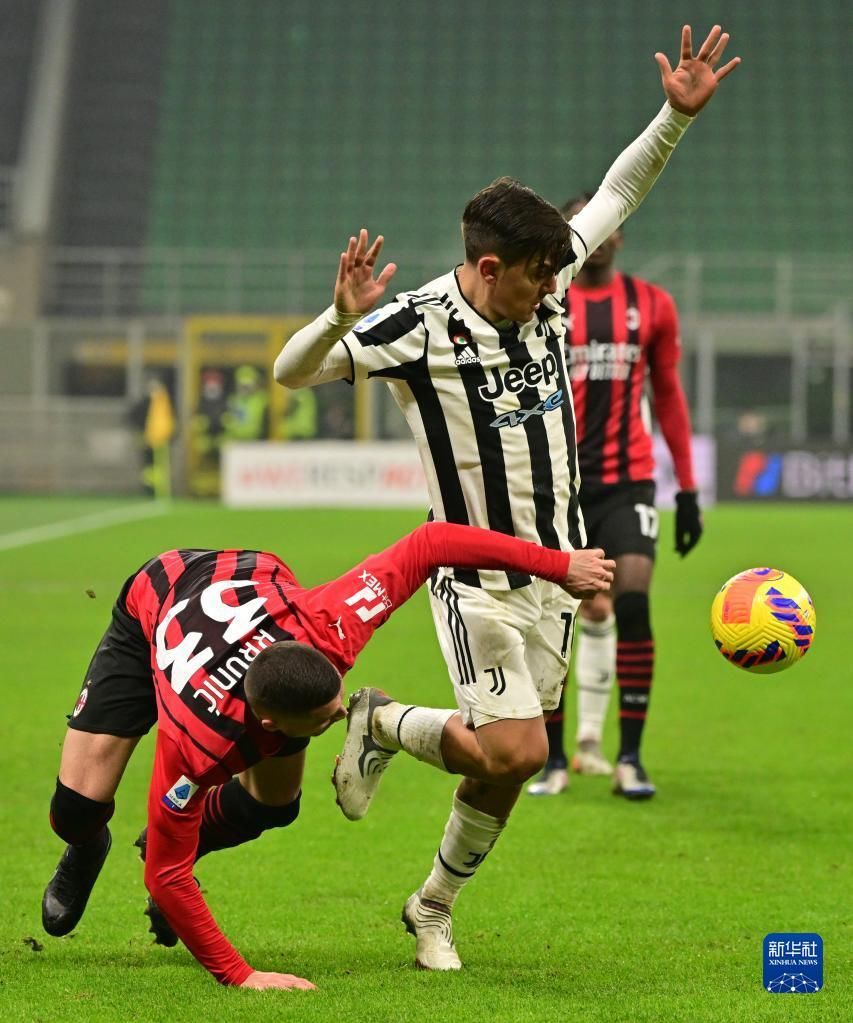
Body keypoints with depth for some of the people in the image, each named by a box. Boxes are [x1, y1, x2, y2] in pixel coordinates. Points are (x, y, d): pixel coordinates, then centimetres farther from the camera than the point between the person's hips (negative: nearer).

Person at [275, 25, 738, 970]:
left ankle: (435, 909, 30)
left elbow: (614, 197, 12)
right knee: (516, 750, -17)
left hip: (555, 567, 6)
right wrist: (342, 318, -38)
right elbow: (290, 372, -18)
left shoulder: (547, 289, -1)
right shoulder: (419, 327, -17)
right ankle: (381, 724, 12)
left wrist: (676, 115, 1)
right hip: (475, 572, -6)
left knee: (505, 761, 9)